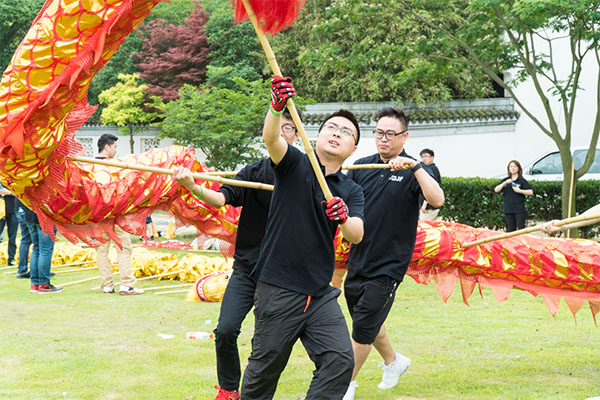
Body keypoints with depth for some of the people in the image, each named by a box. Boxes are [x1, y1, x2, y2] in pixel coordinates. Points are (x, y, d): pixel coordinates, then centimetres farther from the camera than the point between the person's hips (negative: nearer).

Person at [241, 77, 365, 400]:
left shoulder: (351, 192, 10)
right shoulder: (295, 164, 0)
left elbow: (356, 235, -7)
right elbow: (271, 138, -21)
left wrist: (345, 218, -31)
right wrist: (277, 107, -42)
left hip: (320, 294, 4)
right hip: (278, 289, -4)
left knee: (340, 360, -6)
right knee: (265, 366, 3)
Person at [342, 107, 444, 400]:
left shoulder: (413, 171, -8)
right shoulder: (362, 166, 7)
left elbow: (437, 200, -25)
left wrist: (414, 166, -34)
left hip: (389, 264, -5)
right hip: (358, 260, 6)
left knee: (363, 326, -3)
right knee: (368, 320, 19)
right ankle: (393, 361, 44)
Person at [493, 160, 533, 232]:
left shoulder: (522, 180, 2)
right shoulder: (505, 180, 13)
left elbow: (530, 192, -4)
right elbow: (496, 190, 2)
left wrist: (519, 191, -15)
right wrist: (504, 183, -12)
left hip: (520, 210, -4)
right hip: (508, 209, 4)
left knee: (520, 229, -8)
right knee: (510, 230, 6)